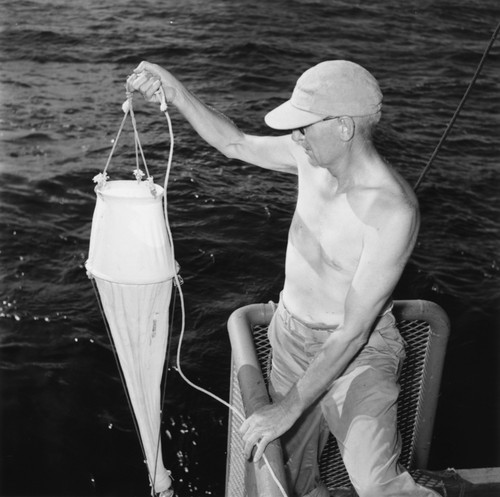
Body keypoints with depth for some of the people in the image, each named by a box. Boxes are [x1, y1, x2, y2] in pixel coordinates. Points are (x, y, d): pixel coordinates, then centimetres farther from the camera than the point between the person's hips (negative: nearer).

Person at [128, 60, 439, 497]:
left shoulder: (393, 211, -29)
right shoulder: (313, 155, -9)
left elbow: (352, 332, -27)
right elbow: (236, 144, 10)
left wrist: (289, 407, -24)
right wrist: (176, 93, 1)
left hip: (358, 353, -6)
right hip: (291, 336, 6)